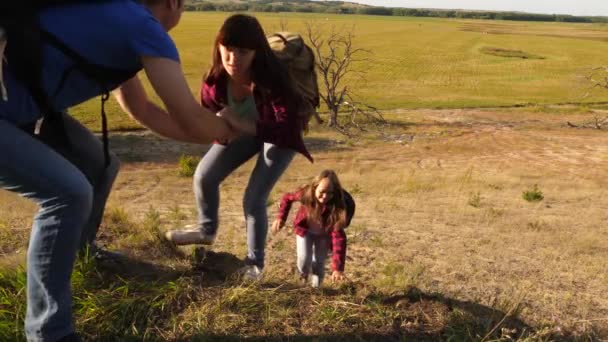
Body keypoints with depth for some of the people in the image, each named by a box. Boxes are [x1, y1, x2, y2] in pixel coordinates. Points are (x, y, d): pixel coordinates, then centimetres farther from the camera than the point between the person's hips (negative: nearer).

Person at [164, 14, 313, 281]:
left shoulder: (273, 79, -39)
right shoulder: (217, 77, -23)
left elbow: (288, 128, -44)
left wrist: (243, 125, -55)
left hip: (280, 136, -5)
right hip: (246, 129, 6)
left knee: (253, 199, -13)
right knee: (204, 176, 0)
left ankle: (254, 263, 10)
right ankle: (206, 231, 30)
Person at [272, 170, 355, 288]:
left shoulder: (339, 205, -37)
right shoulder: (306, 194, -32)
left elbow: (339, 235, -40)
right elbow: (287, 197, -9)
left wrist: (338, 267, -45)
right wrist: (280, 217, -22)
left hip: (325, 234, 0)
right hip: (304, 229, 0)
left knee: (319, 263, -3)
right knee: (304, 260, -10)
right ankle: (303, 275, 26)